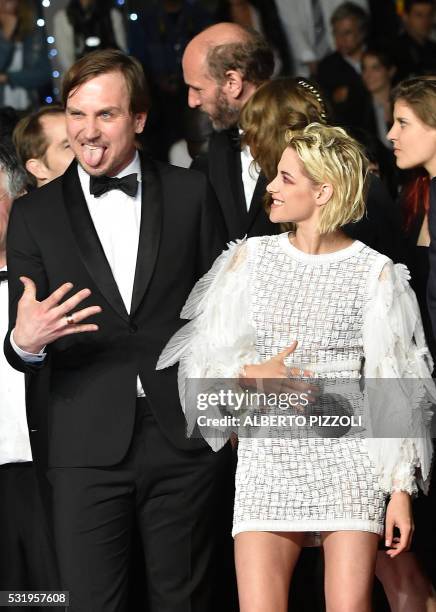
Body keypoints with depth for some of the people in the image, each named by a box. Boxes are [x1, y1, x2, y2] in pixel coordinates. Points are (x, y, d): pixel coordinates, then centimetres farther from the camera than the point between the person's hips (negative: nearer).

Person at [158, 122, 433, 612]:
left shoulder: (375, 273, 1)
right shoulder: (249, 258, 8)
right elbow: (205, 362, 9)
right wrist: (254, 375, -12)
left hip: (348, 457, -2)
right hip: (267, 456, 2)